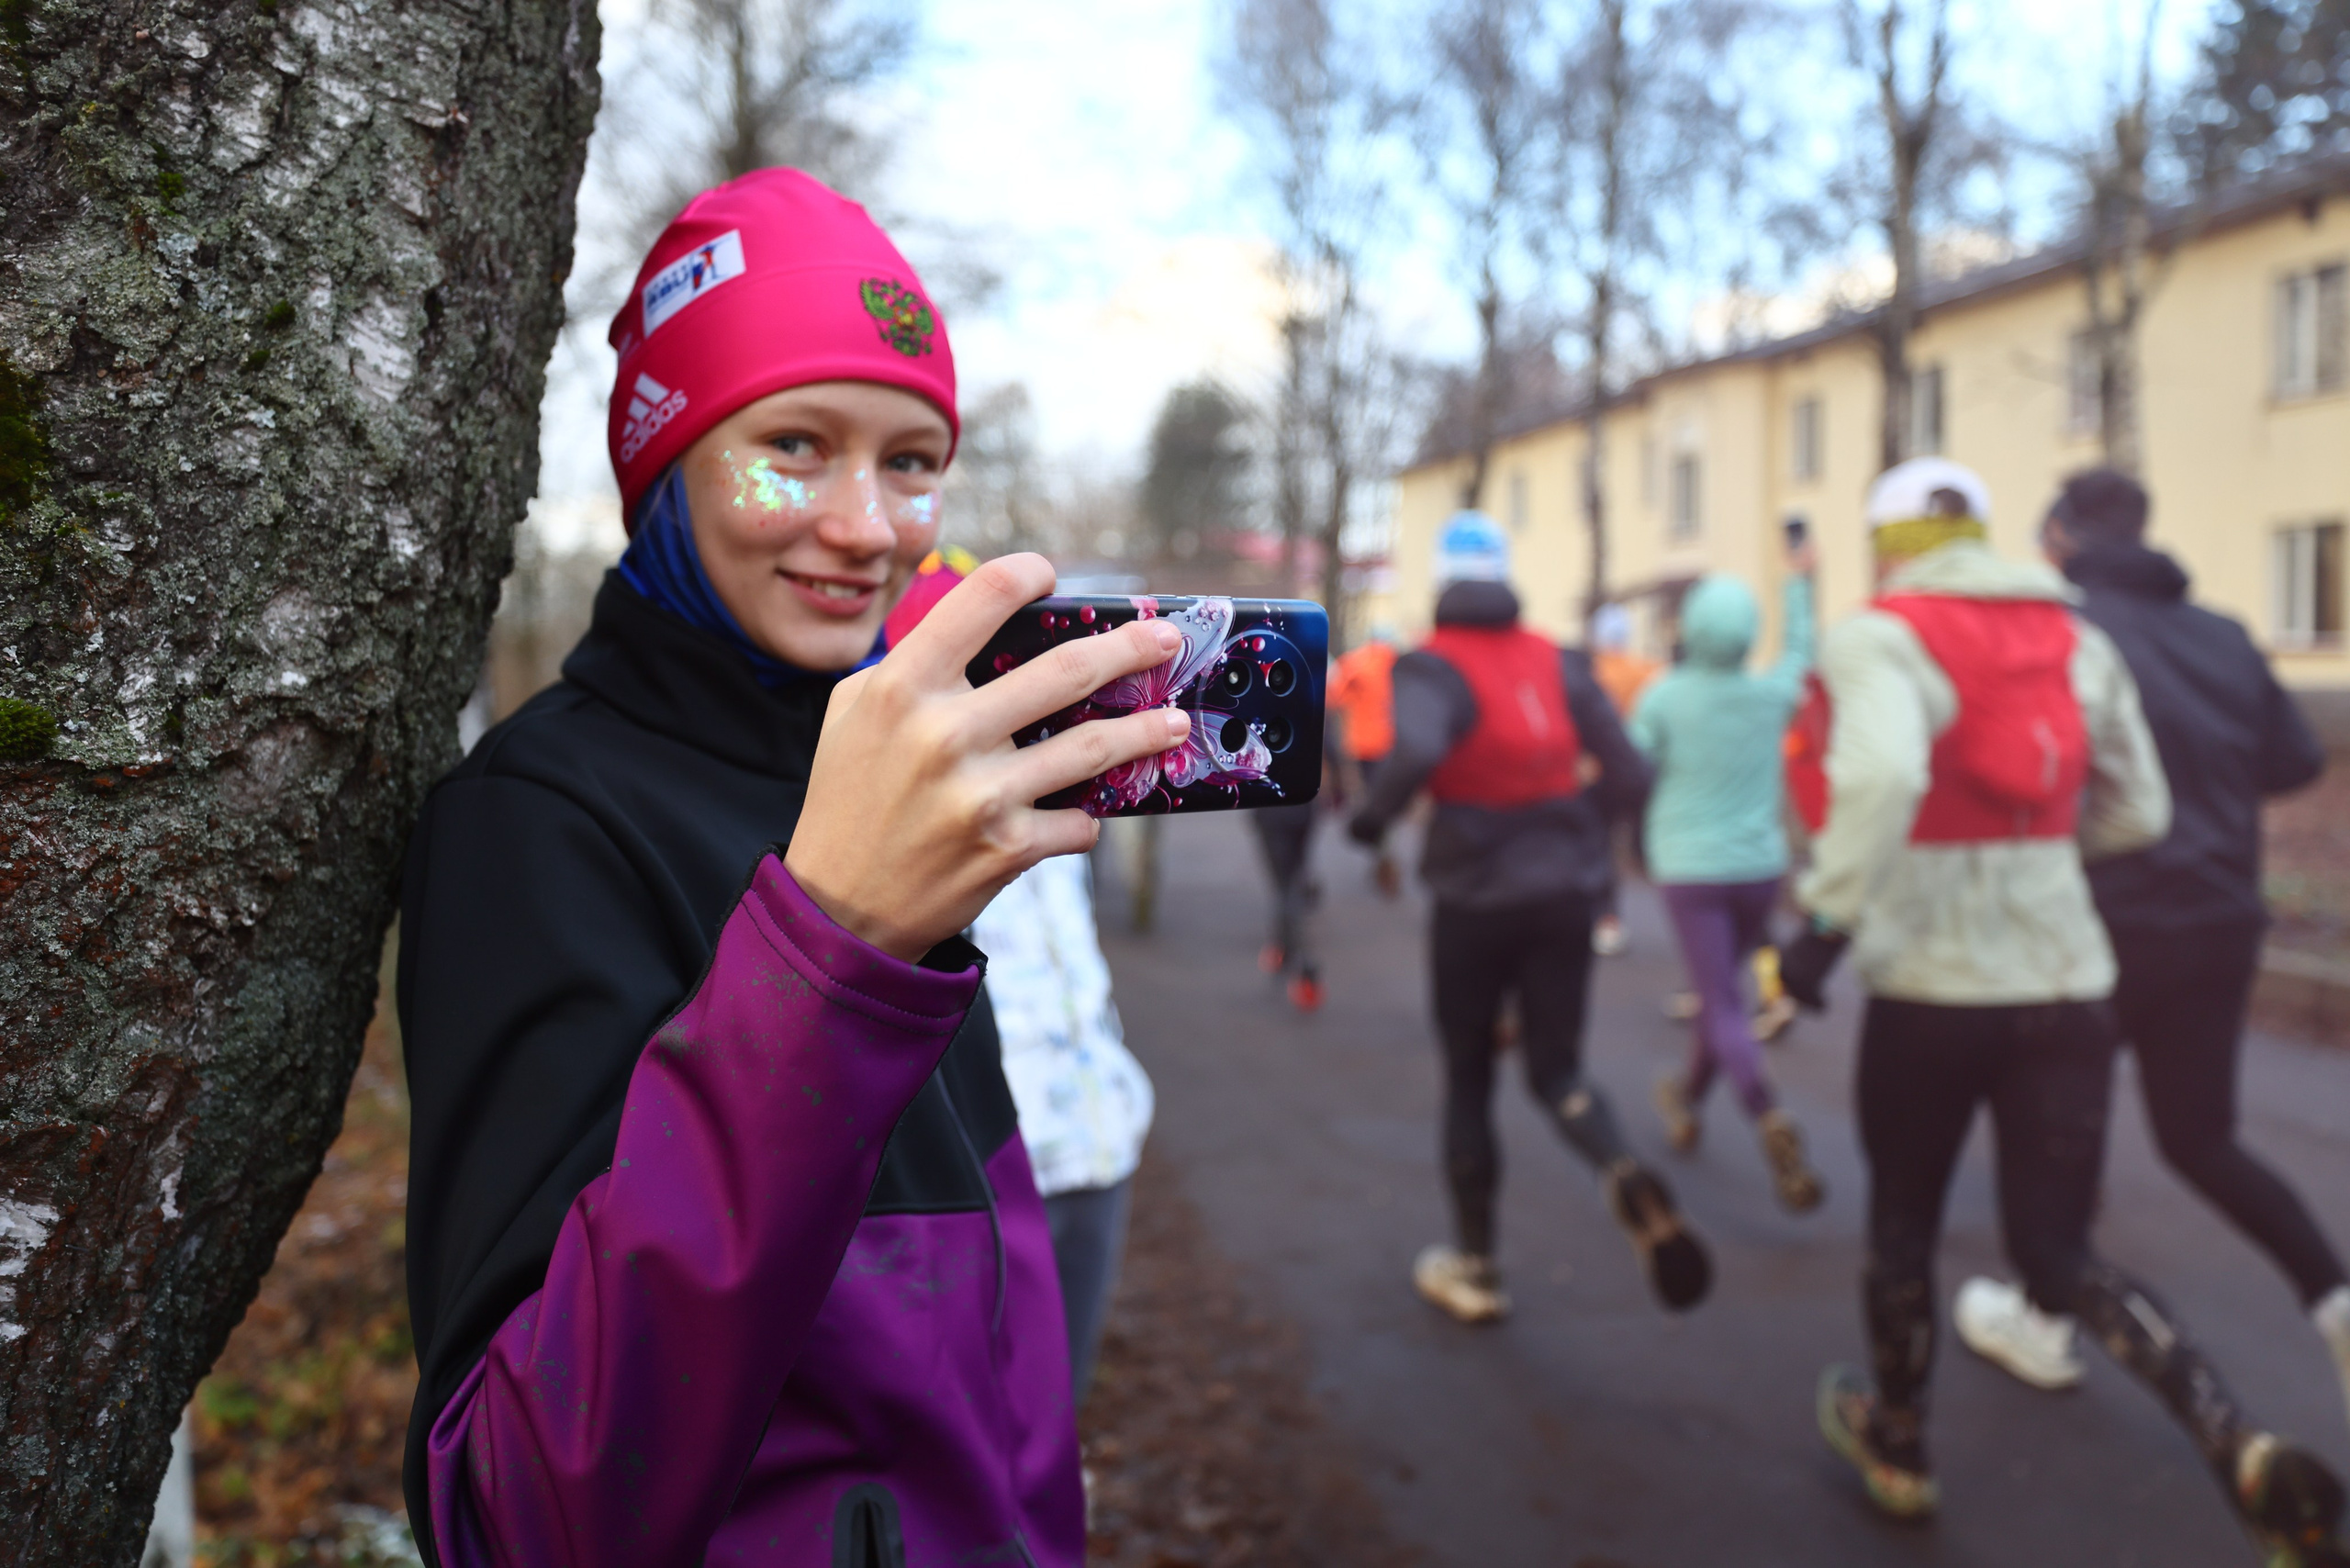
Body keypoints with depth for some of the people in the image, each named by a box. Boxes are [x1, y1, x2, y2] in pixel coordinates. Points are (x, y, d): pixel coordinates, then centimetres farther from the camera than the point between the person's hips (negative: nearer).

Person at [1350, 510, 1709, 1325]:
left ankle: (1474, 1265, 24)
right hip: (1564, 892, 3)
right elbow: (1628, 773, 0)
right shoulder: (1558, 663, 3)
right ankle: (1629, 1179, -17)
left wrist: (1374, 814, -14)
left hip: (1473, 898, -3)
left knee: (1467, 1079, 14)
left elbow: (1419, 748, -32)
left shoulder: (1431, 666, -10)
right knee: (1556, 1068, 15)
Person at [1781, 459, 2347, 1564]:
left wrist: (1828, 916, -23)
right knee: (2061, 1259, 12)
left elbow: (1884, 773, -29)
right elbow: (2138, 814, 13)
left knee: (1901, 1226, 19)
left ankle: (1896, 1444, 38)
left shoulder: (1880, 637, -9)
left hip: (1929, 984, -4)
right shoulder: (2078, 640, 9)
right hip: (2067, 984, 5)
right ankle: (2250, 1456, -9)